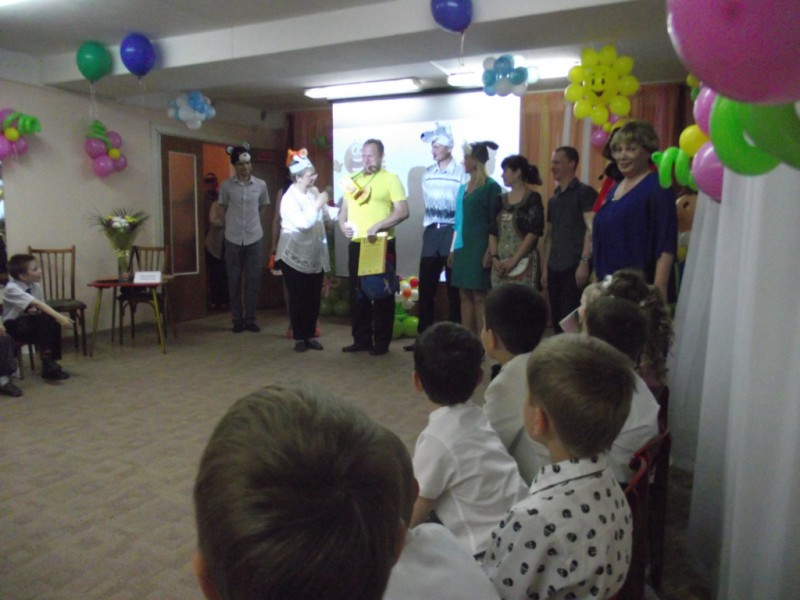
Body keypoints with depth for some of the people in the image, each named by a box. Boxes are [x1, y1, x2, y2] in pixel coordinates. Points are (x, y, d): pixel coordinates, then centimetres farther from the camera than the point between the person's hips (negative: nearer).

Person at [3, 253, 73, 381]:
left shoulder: (36, 286, -1)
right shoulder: (11, 288, -21)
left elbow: (39, 307, 6)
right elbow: (37, 303, -34)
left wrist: (36, 311, -19)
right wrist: (59, 316, -43)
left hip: (29, 324, 6)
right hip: (13, 328, -6)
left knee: (53, 322, -23)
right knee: (45, 318, -29)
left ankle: (51, 362, -14)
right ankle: (47, 360, -24)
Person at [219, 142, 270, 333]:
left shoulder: (261, 185, 0)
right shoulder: (226, 186, -3)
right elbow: (224, 208, 11)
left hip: (254, 238, 1)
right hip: (233, 239, -1)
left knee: (253, 281, 3)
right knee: (234, 281, 4)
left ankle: (250, 319, 13)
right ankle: (237, 320, 14)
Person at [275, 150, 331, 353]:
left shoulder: (314, 192, 4)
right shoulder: (289, 198, -14)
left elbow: (325, 217, 15)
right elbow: (303, 223, -24)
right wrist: (318, 204, -20)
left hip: (315, 255, 6)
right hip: (295, 256, -6)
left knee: (314, 297, 8)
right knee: (298, 298, 2)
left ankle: (310, 335, 20)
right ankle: (299, 337, 14)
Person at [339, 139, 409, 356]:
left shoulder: (390, 178, -2)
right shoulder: (353, 180, 15)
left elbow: (403, 211, -10)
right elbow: (344, 209, 21)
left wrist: (378, 226, -21)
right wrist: (343, 225, -1)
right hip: (356, 245, 6)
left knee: (382, 293, 1)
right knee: (358, 294, 9)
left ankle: (381, 342, 8)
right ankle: (361, 340, 19)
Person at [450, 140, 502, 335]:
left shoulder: (491, 187, -7)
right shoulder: (464, 187, 14)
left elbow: (495, 222, -10)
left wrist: (489, 251, -16)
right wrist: (453, 248, 12)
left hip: (479, 248, -7)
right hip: (463, 248, 7)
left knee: (479, 296, -4)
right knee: (465, 296, 9)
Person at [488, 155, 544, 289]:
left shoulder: (533, 199, -2)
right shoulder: (502, 200, 15)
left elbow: (533, 233, -10)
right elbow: (493, 232, 11)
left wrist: (514, 260, -14)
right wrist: (494, 258, -3)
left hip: (523, 262, -5)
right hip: (500, 263, 6)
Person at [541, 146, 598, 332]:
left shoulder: (585, 192, -4)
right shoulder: (553, 199, 17)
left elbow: (591, 230, -12)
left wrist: (584, 262, -19)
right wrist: (545, 267, 14)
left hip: (574, 266, -7)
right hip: (555, 268, 7)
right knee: (557, 319, 10)